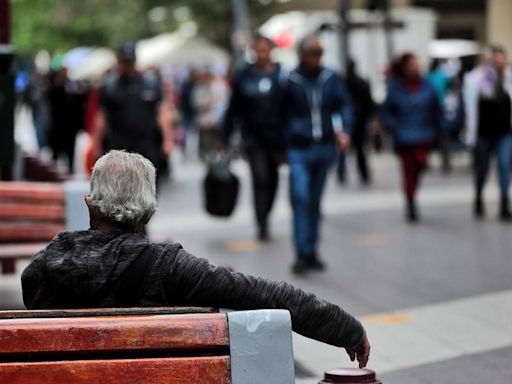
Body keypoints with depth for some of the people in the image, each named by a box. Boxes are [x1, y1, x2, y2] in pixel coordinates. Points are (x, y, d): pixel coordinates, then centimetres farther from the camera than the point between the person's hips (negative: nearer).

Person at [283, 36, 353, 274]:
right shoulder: (290, 81, -6)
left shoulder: (331, 79, 3)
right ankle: (303, 253, -11)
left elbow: (344, 105, 7)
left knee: (315, 201, 12)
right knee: (300, 198, -14)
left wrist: (344, 131, -9)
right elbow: (281, 114, -1)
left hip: (325, 148, 4)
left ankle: (312, 251, 21)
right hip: (299, 150, -4)